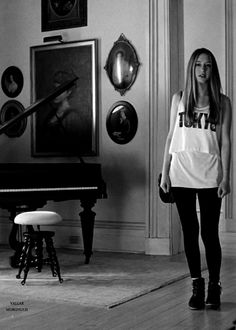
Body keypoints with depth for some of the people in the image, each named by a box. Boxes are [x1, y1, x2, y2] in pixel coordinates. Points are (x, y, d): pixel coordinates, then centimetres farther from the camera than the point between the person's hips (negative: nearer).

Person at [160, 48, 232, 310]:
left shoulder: (222, 102, 4)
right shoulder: (179, 99, 9)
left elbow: (225, 142, 1)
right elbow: (171, 137, 9)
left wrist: (225, 177, -5)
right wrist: (165, 172, 4)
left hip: (209, 175, -2)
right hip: (181, 174, 2)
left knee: (209, 232, -1)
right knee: (189, 232, 7)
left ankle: (214, 287, 14)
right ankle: (197, 286, 18)